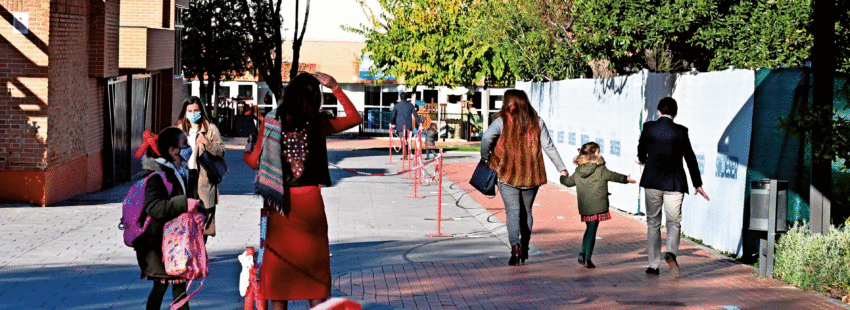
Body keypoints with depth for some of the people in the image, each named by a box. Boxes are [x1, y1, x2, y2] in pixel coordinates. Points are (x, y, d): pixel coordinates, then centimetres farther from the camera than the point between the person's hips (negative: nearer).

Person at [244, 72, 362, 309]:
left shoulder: (271, 121, -5)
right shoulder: (318, 124, -4)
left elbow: (255, 161, -1)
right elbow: (355, 117, 9)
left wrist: (245, 154, 22)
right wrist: (335, 87, 10)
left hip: (281, 201, 0)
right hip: (309, 200, 0)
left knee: (278, 259, 9)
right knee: (313, 259, 9)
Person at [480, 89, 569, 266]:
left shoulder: (502, 120, -4)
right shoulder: (537, 122, 4)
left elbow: (487, 137, -20)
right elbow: (548, 147, 2)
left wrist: (485, 158, -5)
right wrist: (561, 168, 6)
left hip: (508, 173, -3)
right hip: (531, 174, 3)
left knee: (512, 210, -6)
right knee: (526, 211, 17)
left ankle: (515, 245, -27)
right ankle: (524, 249, 23)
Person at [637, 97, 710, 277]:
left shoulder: (649, 127, -2)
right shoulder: (680, 131, -3)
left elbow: (642, 148, 16)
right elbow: (690, 158, 1)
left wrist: (642, 160, 41)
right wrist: (698, 184, 10)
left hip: (652, 181, 1)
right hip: (674, 183, -1)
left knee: (653, 223, 11)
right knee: (674, 222, 6)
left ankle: (653, 265, 12)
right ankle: (671, 253, -22)